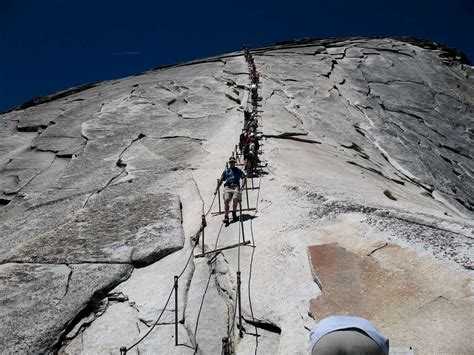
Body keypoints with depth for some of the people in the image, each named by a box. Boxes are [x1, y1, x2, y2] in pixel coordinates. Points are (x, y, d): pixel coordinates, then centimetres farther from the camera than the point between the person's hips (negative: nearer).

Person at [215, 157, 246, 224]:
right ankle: (226, 217, -31)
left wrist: (242, 185, -9)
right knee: (226, 200, -26)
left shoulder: (238, 170, 22)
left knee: (235, 198, -31)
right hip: (227, 187, 1)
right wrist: (216, 189, 10)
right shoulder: (226, 171, 26)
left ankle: (234, 212, -7)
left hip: (236, 186, -1)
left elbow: (244, 178, 12)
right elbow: (221, 180, 22)